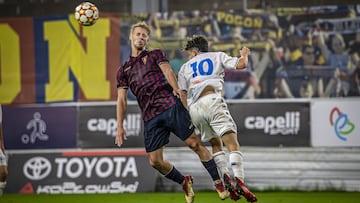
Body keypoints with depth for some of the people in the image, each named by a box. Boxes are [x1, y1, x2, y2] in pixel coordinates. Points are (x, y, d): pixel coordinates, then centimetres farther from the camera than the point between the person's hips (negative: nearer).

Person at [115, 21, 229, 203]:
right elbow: (121, 99, 14)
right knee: (155, 161, -4)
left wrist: (175, 88, -26)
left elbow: (167, 71, -4)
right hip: (150, 118, 3)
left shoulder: (155, 55, 15)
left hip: (170, 106, -3)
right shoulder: (123, 70, 20)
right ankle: (184, 182, 19)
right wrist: (120, 127, 3)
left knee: (195, 144, -8)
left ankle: (219, 183, -1)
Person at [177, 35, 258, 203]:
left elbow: (182, 94, 14)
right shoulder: (217, 56, 21)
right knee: (232, 144, -11)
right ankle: (239, 181, -32)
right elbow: (240, 64, 9)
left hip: (193, 107, 3)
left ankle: (225, 176, -2)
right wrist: (244, 54, 30)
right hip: (211, 101, -3)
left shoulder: (185, 67, 26)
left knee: (216, 144, 20)